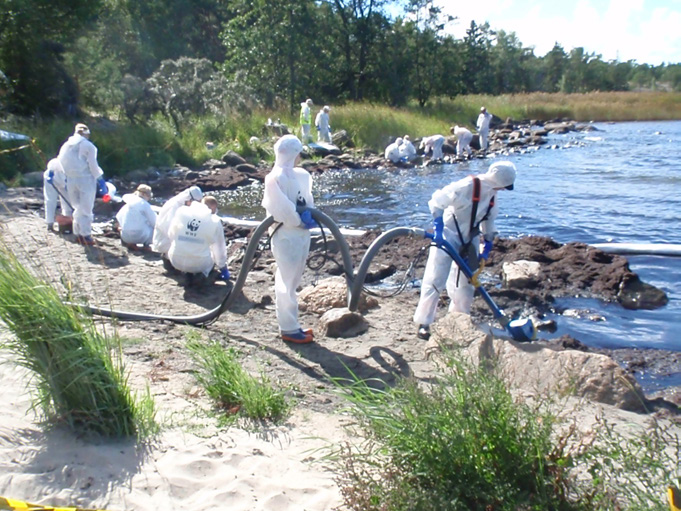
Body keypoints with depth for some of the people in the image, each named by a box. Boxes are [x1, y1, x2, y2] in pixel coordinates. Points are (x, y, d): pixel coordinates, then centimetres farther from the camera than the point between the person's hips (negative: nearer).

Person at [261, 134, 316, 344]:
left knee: (291, 280, 16)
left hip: (301, 233, 9)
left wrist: (309, 215, -5)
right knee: (287, 282, -1)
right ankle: (289, 329, 10)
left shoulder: (301, 175, 10)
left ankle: (291, 324, 27)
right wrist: (301, 221, -12)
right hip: (286, 235, -9)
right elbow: (282, 208, -20)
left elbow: (307, 199, 14)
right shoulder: (275, 178, -15)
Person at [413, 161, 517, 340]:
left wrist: (488, 244, 10)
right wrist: (438, 227, -34)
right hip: (448, 235, -8)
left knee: (466, 282, 13)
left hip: (470, 239, 8)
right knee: (435, 280, -8)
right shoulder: (467, 185, -23)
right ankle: (423, 323, -1)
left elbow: (489, 218, 14)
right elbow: (437, 201, -26)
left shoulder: (492, 192, 2)